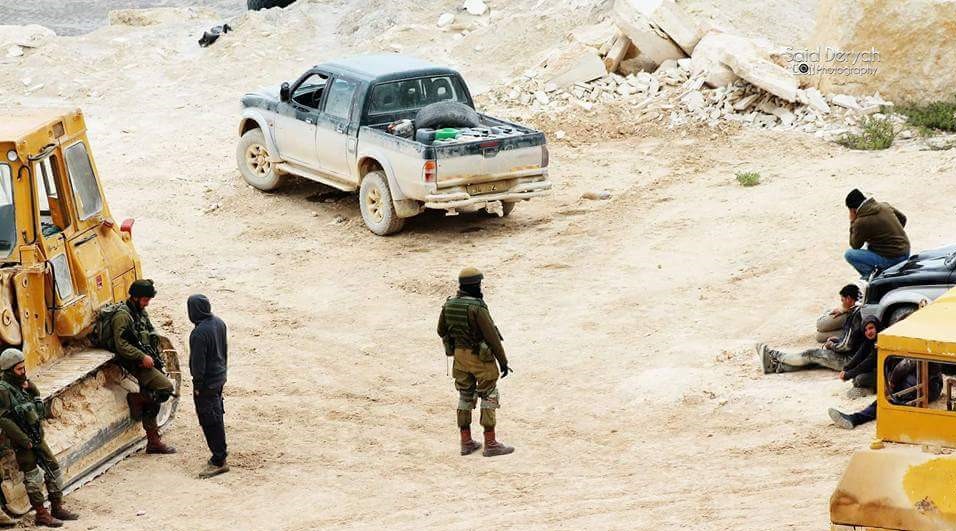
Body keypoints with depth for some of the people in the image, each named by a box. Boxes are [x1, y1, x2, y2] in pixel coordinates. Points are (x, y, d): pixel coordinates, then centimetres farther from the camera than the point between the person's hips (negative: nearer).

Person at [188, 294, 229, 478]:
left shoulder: (199, 333, -26)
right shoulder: (219, 323, 2)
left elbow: (198, 361, -21)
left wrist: (198, 385, -13)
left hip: (207, 382, -9)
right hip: (220, 377, 9)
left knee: (210, 421, -2)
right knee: (217, 418, 18)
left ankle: (219, 461, 1)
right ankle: (219, 455, 27)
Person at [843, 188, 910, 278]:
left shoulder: (861, 222, -17)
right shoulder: (884, 206, 3)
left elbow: (855, 245, -1)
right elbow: (902, 218, 20)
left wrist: (852, 223, 5)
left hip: (891, 259, -8)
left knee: (849, 254, -4)